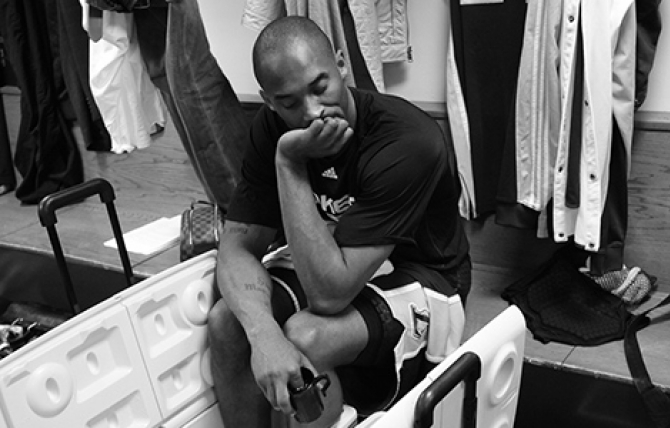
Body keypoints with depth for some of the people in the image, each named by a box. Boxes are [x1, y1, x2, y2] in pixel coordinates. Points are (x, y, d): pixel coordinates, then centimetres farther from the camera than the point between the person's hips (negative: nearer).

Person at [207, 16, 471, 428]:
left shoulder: (408, 142, -32)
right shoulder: (273, 127, -12)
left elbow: (329, 293, -34)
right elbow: (239, 246, -13)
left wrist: (290, 163, -35)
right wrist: (263, 332, -34)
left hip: (417, 279, -5)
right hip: (331, 260, 6)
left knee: (306, 338, -32)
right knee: (226, 320, -19)